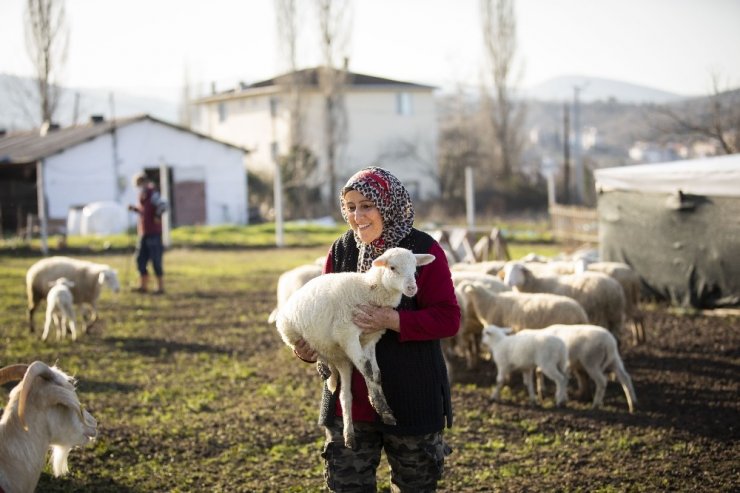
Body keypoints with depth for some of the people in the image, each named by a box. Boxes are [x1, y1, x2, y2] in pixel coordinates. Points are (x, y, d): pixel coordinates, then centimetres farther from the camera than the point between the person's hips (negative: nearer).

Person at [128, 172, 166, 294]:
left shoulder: (152, 194, -14)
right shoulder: (143, 197, 12)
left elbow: (162, 205, -30)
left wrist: (157, 217, -18)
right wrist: (134, 208, 8)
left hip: (154, 233, -9)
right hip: (143, 234, 9)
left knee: (156, 261, -4)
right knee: (141, 260, 10)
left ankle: (161, 287, 3)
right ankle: (143, 286, 19)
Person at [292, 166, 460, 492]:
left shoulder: (423, 251, -11)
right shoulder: (341, 251, 2)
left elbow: (448, 318, -14)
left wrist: (392, 320, -28)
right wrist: (311, 346, -11)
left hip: (411, 401, -3)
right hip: (349, 399, 4)